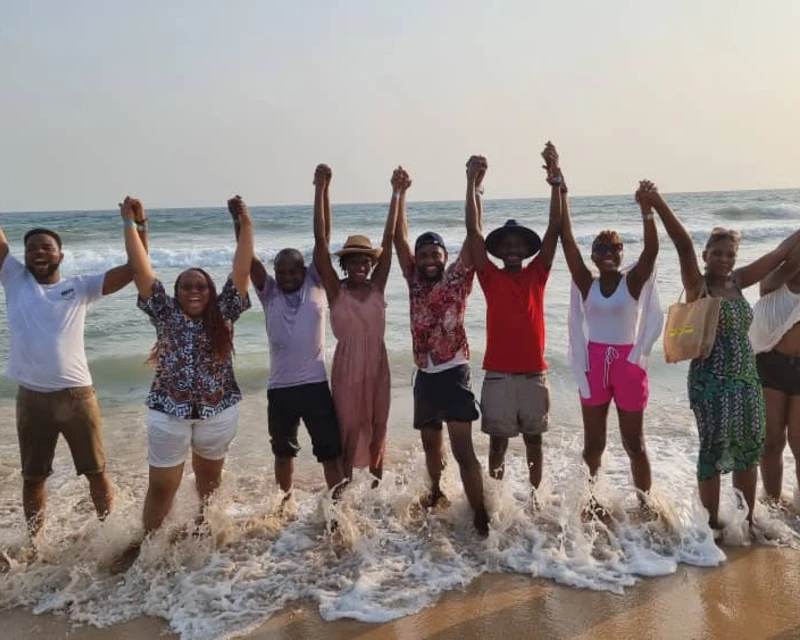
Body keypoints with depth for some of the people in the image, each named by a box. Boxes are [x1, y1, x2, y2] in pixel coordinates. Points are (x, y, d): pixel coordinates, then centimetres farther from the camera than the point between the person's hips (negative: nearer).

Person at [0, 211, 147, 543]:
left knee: (96, 472, 10)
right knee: (33, 477, 15)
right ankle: (34, 541, 32)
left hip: (76, 395, -1)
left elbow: (134, 269, -2)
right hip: (32, 398, 1)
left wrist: (138, 226, -12)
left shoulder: (80, 287, 4)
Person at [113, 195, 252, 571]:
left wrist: (245, 224, -14)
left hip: (219, 411, 1)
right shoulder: (165, 312, -2)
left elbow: (241, 271, -9)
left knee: (209, 476, 22)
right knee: (162, 486, 7)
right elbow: (141, 270, -8)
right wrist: (130, 223, -11)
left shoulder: (223, 313, -3)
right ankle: (145, 541, 26)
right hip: (169, 412, -1)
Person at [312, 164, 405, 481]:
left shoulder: (377, 286, 0)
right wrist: (321, 189, -20)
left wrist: (397, 193, -12)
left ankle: (377, 483, 33)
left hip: (377, 363, 3)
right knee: (348, 429, 6)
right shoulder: (336, 290, -7)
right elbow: (321, 239, -14)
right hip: (347, 365, -3)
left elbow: (389, 238, -7)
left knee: (378, 426, 15)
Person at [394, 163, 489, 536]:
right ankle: (436, 492, 43)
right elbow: (399, 237, 4)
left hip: (454, 374, -5)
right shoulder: (414, 280, 6)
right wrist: (400, 193, -1)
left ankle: (481, 517, -3)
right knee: (430, 442, 21)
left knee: (463, 449, -8)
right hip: (425, 376, 5)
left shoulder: (457, 278, -5)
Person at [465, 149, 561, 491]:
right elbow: (474, 230, -6)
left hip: (534, 374, 1)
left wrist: (555, 181, -10)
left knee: (534, 441, 14)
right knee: (498, 442, 8)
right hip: (498, 375, -1)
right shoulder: (491, 277, 1)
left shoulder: (537, 274, 4)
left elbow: (554, 229, -3)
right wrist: (472, 183, -13)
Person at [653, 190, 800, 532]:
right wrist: (658, 204, -36)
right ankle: (713, 525, 13)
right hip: (711, 382, -6)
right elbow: (684, 245, -22)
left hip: (746, 379, 6)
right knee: (715, 451, 0)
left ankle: (748, 520, 28)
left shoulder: (737, 282, 8)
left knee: (748, 450, 13)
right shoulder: (697, 285, -8)